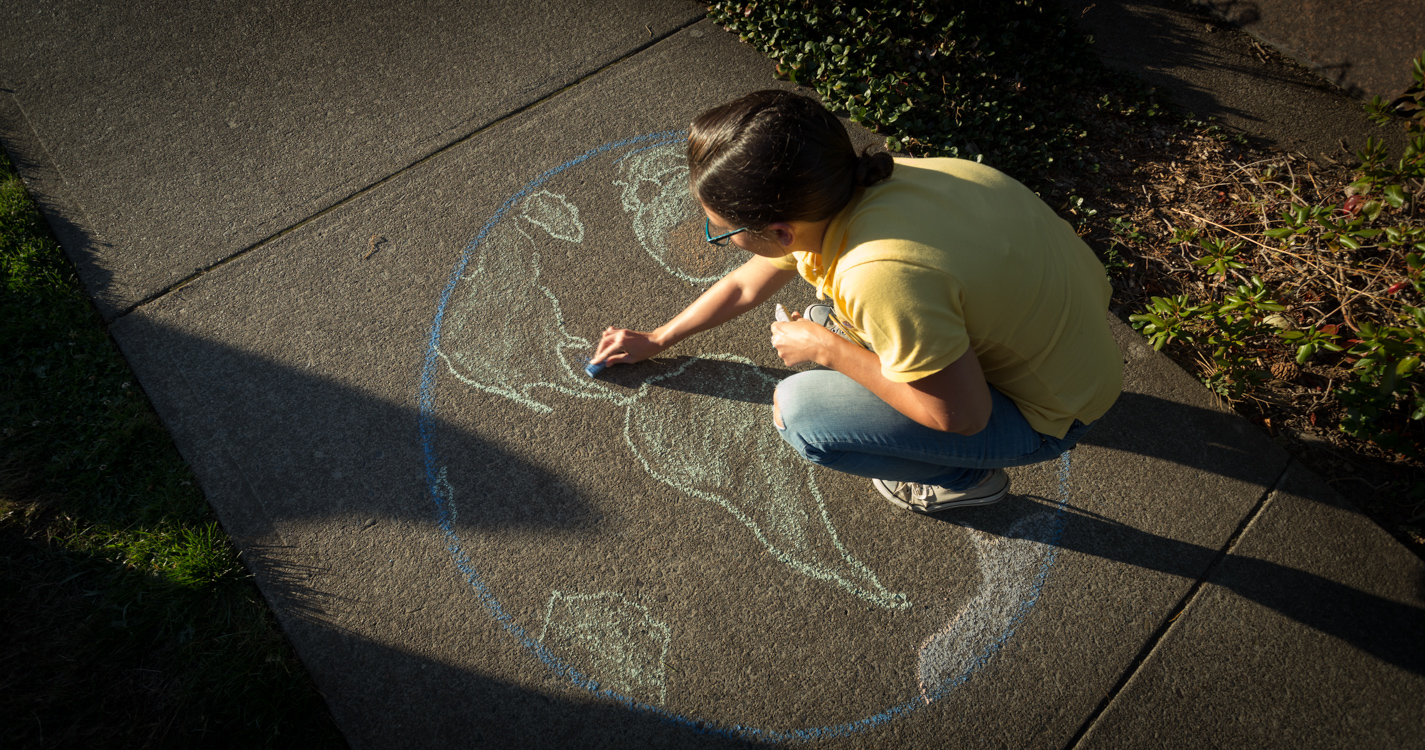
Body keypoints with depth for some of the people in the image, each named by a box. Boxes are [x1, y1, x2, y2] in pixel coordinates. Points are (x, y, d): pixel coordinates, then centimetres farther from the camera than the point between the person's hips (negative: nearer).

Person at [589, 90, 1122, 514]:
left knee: (799, 413, -15)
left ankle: (965, 479, 6)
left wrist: (826, 349, -17)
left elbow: (962, 416, -25)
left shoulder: (881, 276, -39)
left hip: (1052, 407, -7)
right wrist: (656, 340, 19)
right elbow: (745, 287, 6)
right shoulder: (817, 199, -13)